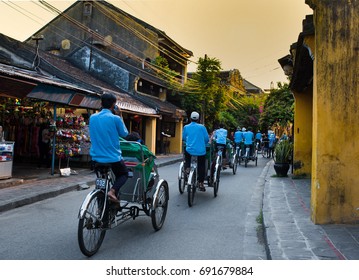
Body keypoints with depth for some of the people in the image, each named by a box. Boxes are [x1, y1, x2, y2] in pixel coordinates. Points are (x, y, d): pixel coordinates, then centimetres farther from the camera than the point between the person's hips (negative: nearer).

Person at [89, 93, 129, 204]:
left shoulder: (92, 117, 2)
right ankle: (112, 191, -7)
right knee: (124, 174, 20)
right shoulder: (115, 118, -13)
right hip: (113, 157, -5)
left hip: (96, 157, 5)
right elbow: (124, 133, 2)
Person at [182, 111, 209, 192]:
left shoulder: (186, 127, 2)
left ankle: (187, 168, 16)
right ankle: (201, 184, 14)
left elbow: (183, 138, 13)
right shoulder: (202, 127, -2)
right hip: (201, 151, -1)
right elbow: (207, 139, 1)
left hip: (189, 150, 1)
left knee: (186, 150, 33)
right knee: (201, 166, 13)